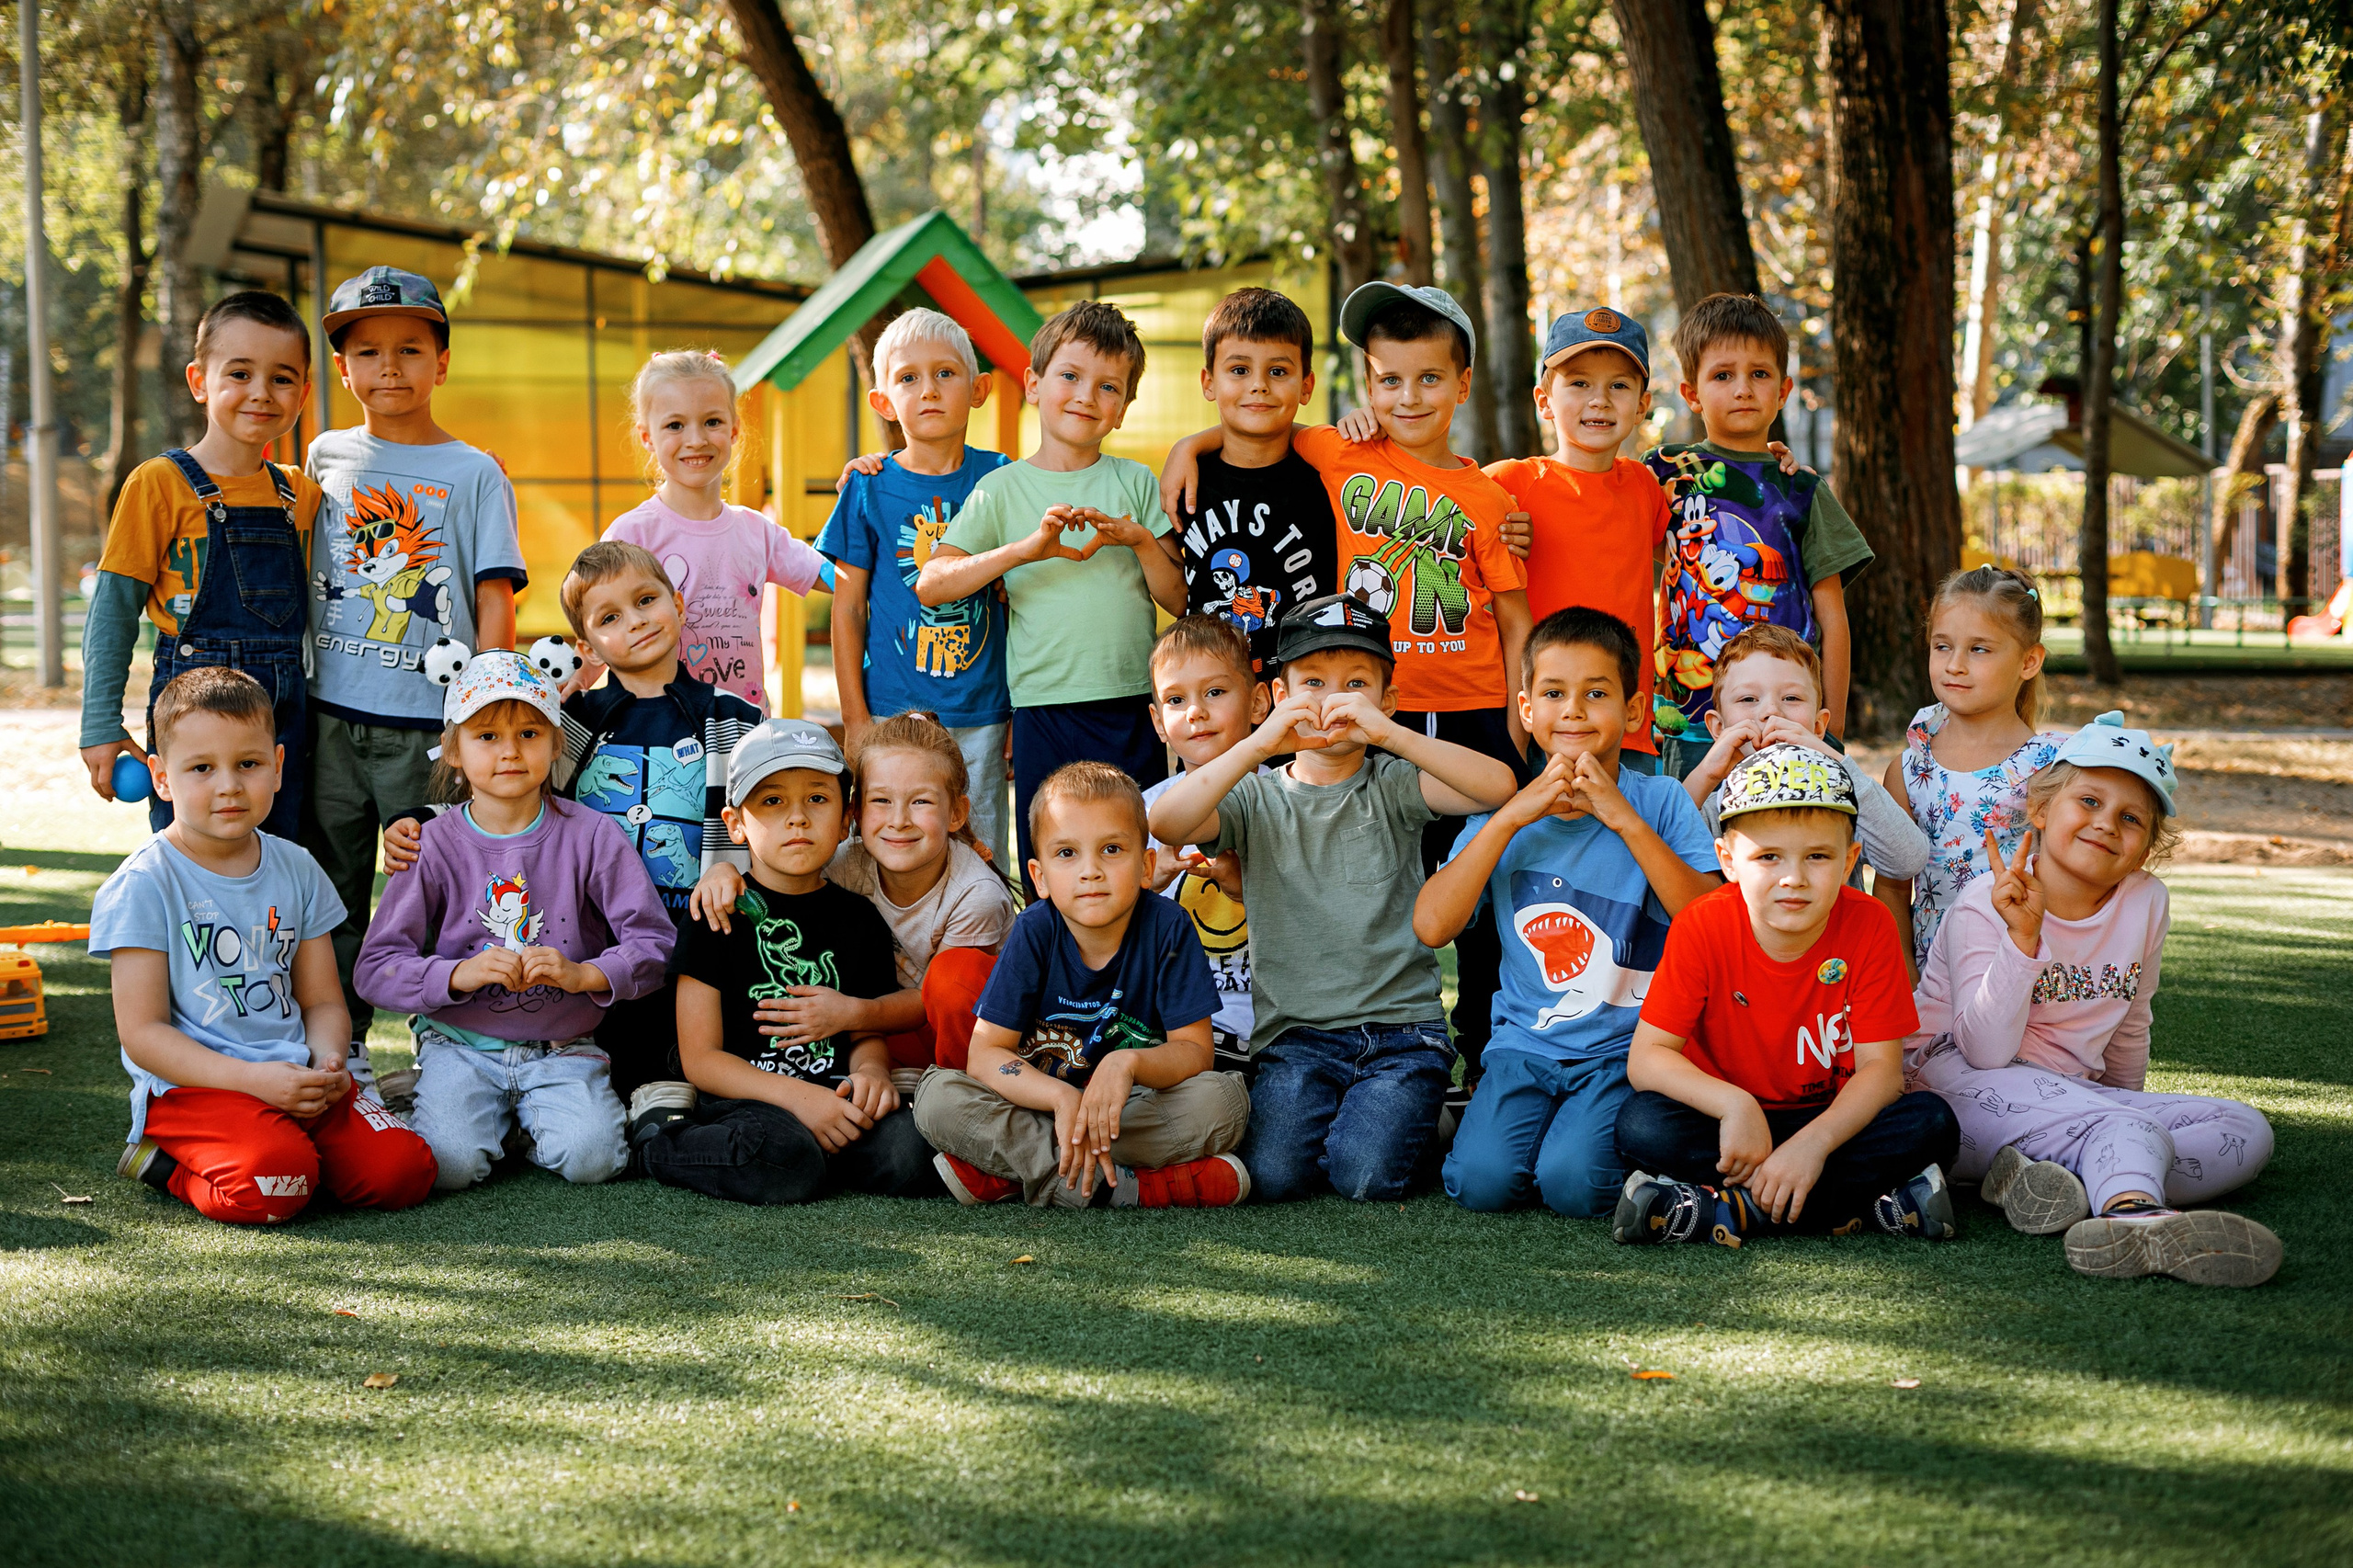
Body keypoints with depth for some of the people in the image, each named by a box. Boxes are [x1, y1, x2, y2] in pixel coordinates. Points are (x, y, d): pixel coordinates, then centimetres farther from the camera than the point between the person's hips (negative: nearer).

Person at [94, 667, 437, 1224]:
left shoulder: (297, 870, 11)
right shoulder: (140, 886, -6)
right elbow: (142, 1032, -10)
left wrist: (327, 1059, -9)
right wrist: (255, 1079, -20)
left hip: (295, 1078, 5)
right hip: (193, 1086, -5)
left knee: (399, 1169, -18)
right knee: (269, 1186, -32)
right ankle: (166, 1163, -2)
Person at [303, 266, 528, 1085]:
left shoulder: (473, 473, 1)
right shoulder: (326, 457, 11)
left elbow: (495, 596, -2)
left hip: (428, 719, -3)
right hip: (329, 716, 3)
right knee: (333, 886, 7)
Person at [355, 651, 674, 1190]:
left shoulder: (591, 836, -1)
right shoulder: (435, 846, -2)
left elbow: (654, 943, -4)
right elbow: (376, 968, -5)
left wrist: (582, 974, -21)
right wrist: (458, 974, -22)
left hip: (564, 1048, 0)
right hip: (461, 1043, 0)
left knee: (590, 1158, -25)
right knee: (450, 1163, -25)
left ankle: (535, 1117, 9)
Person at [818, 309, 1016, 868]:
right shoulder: (870, 488, -1)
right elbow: (848, 608, 2)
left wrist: (1019, 707, 8)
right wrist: (855, 718, -1)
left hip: (982, 713, 2)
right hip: (892, 710, -1)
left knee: (983, 857, 6)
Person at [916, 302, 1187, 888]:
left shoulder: (1136, 483, 8)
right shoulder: (1003, 489, 4)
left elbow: (1178, 601, 6)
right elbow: (930, 585, -6)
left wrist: (1142, 540, -11)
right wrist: (1026, 549, -16)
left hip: (1133, 709, 1)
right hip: (1045, 709, -1)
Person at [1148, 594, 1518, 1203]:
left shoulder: (1393, 787, 5)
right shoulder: (1259, 799, 8)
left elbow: (1498, 787, -13)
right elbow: (1166, 824, -12)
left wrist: (1388, 733, -23)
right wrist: (1258, 746, -21)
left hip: (1401, 1023, -1)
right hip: (1295, 1033, 1)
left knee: (1365, 1172, -23)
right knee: (1273, 1172, -22)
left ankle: (1408, 1114, 11)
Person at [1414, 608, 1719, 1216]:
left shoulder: (1659, 801, 1)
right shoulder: (1504, 809, 6)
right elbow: (1432, 927, -7)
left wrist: (1625, 820, -18)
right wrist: (1512, 817, -13)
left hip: (1628, 1047, -2)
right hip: (1526, 1044, 2)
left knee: (1574, 1183, -26)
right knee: (1483, 1181, -22)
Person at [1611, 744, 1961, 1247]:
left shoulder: (1868, 927, -12)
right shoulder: (1703, 928, -13)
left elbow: (1881, 1068, -14)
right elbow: (1647, 1056, -16)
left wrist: (1812, 1144, -32)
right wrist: (1733, 1105, -33)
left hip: (1828, 1120, 1)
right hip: (1731, 1125, -1)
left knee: (1931, 1122, -26)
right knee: (1642, 1124, -29)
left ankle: (1735, 1210, -28)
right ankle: (1853, 1202, -28)